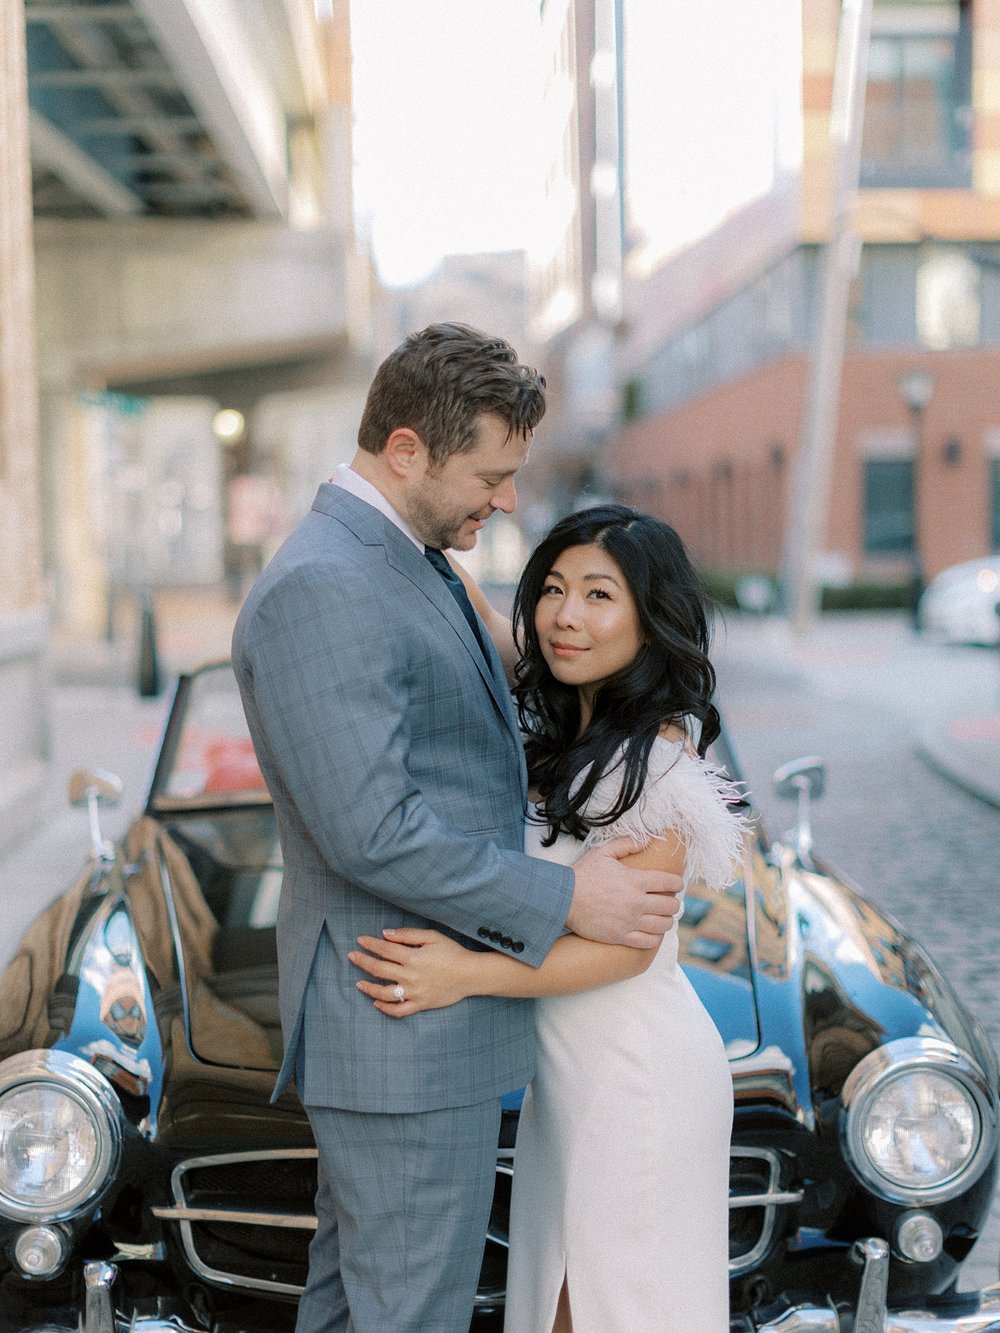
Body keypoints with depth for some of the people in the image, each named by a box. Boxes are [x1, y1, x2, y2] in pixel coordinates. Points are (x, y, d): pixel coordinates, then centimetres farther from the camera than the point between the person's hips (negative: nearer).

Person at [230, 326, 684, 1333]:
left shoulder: (405, 570, 12)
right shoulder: (317, 590, -22)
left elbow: (456, 764, 18)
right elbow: (369, 833, -26)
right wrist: (564, 899, -20)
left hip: (392, 1021, 10)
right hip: (404, 1036, -10)